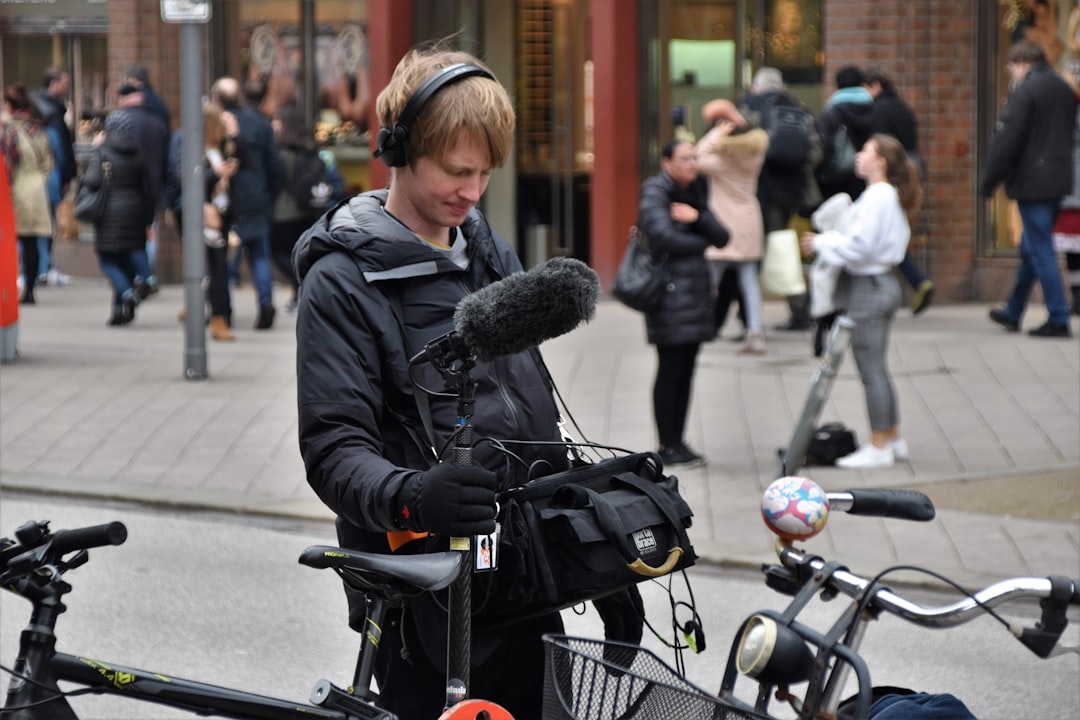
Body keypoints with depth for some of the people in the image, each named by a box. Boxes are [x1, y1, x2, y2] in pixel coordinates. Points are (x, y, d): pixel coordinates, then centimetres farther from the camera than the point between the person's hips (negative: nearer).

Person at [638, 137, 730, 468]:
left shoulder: (695, 193, 17)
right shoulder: (655, 192, -5)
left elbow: (722, 237, 10)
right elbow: (662, 236, -20)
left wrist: (697, 218, -10)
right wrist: (701, 242, -3)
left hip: (696, 289, 7)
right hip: (669, 289, -7)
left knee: (686, 370, 7)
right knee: (670, 369, -6)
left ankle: (678, 443, 13)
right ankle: (667, 446, -1)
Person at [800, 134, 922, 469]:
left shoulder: (875, 197, -18)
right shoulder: (890, 196, 11)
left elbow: (858, 245, -22)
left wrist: (821, 242, -9)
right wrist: (828, 240, 10)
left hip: (869, 287, -10)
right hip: (885, 283, 10)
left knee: (871, 369, -4)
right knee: (878, 369, 16)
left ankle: (878, 447, 0)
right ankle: (894, 439, 22)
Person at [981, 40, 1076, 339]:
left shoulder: (1025, 92, -14)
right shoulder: (1064, 89, 12)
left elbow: (1006, 141, -17)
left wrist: (988, 181, -9)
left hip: (1032, 182, -9)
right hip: (1059, 180, 9)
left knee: (1040, 250, -5)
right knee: (1031, 249, 18)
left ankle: (1058, 320, -6)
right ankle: (1012, 313, 28)